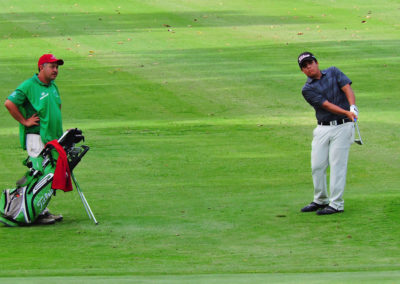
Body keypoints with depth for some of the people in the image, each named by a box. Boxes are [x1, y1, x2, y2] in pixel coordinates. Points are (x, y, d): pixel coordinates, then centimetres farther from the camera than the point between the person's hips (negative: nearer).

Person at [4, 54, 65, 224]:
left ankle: (44, 210, 18)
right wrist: (24, 122, -15)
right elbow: (9, 103, -18)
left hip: (53, 138, 8)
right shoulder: (28, 86, -11)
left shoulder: (53, 87, 15)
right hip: (36, 138, -8)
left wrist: (59, 133, 19)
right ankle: (38, 213, -7)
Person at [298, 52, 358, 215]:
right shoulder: (307, 89, 0)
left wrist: (352, 107, -27)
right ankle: (320, 200, 19)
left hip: (342, 126, -2)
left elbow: (347, 88, -8)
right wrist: (347, 113, -24)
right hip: (323, 129, 2)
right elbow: (327, 105, -11)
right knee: (317, 165, 2)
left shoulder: (333, 72, 5)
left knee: (337, 165, -7)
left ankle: (336, 204, -5)